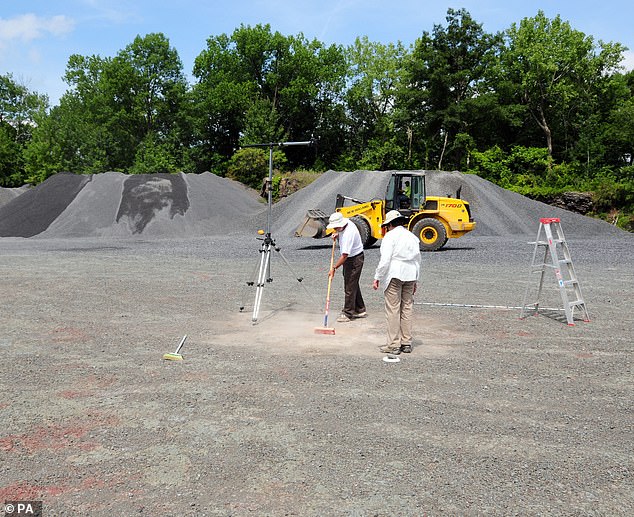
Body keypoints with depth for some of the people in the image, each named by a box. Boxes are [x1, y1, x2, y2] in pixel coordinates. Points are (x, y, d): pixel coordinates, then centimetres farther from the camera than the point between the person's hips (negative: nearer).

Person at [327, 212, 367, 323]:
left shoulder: (348, 234, -30)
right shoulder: (346, 223, -2)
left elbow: (344, 255, -31)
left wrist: (334, 268, -28)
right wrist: (337, 235, 4)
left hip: (354, 260, -10)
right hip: (350, 258, 10)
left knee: (350, 287, -5)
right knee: (353, 285, 17)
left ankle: (348, 314, 3)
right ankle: (360, 310, 27)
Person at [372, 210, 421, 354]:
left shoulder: (390, 236, -6)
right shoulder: (412, 237, 15)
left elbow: (385, 259, -15)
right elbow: (418, 260, 18)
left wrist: (377, 277, -9)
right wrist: (415, 280, 25)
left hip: (394, 275, -7)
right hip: (410, 275, 7)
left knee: (393, 310, -3)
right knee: (407, 308, 11)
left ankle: (393, 345, -1)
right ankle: (406, 343, 16)